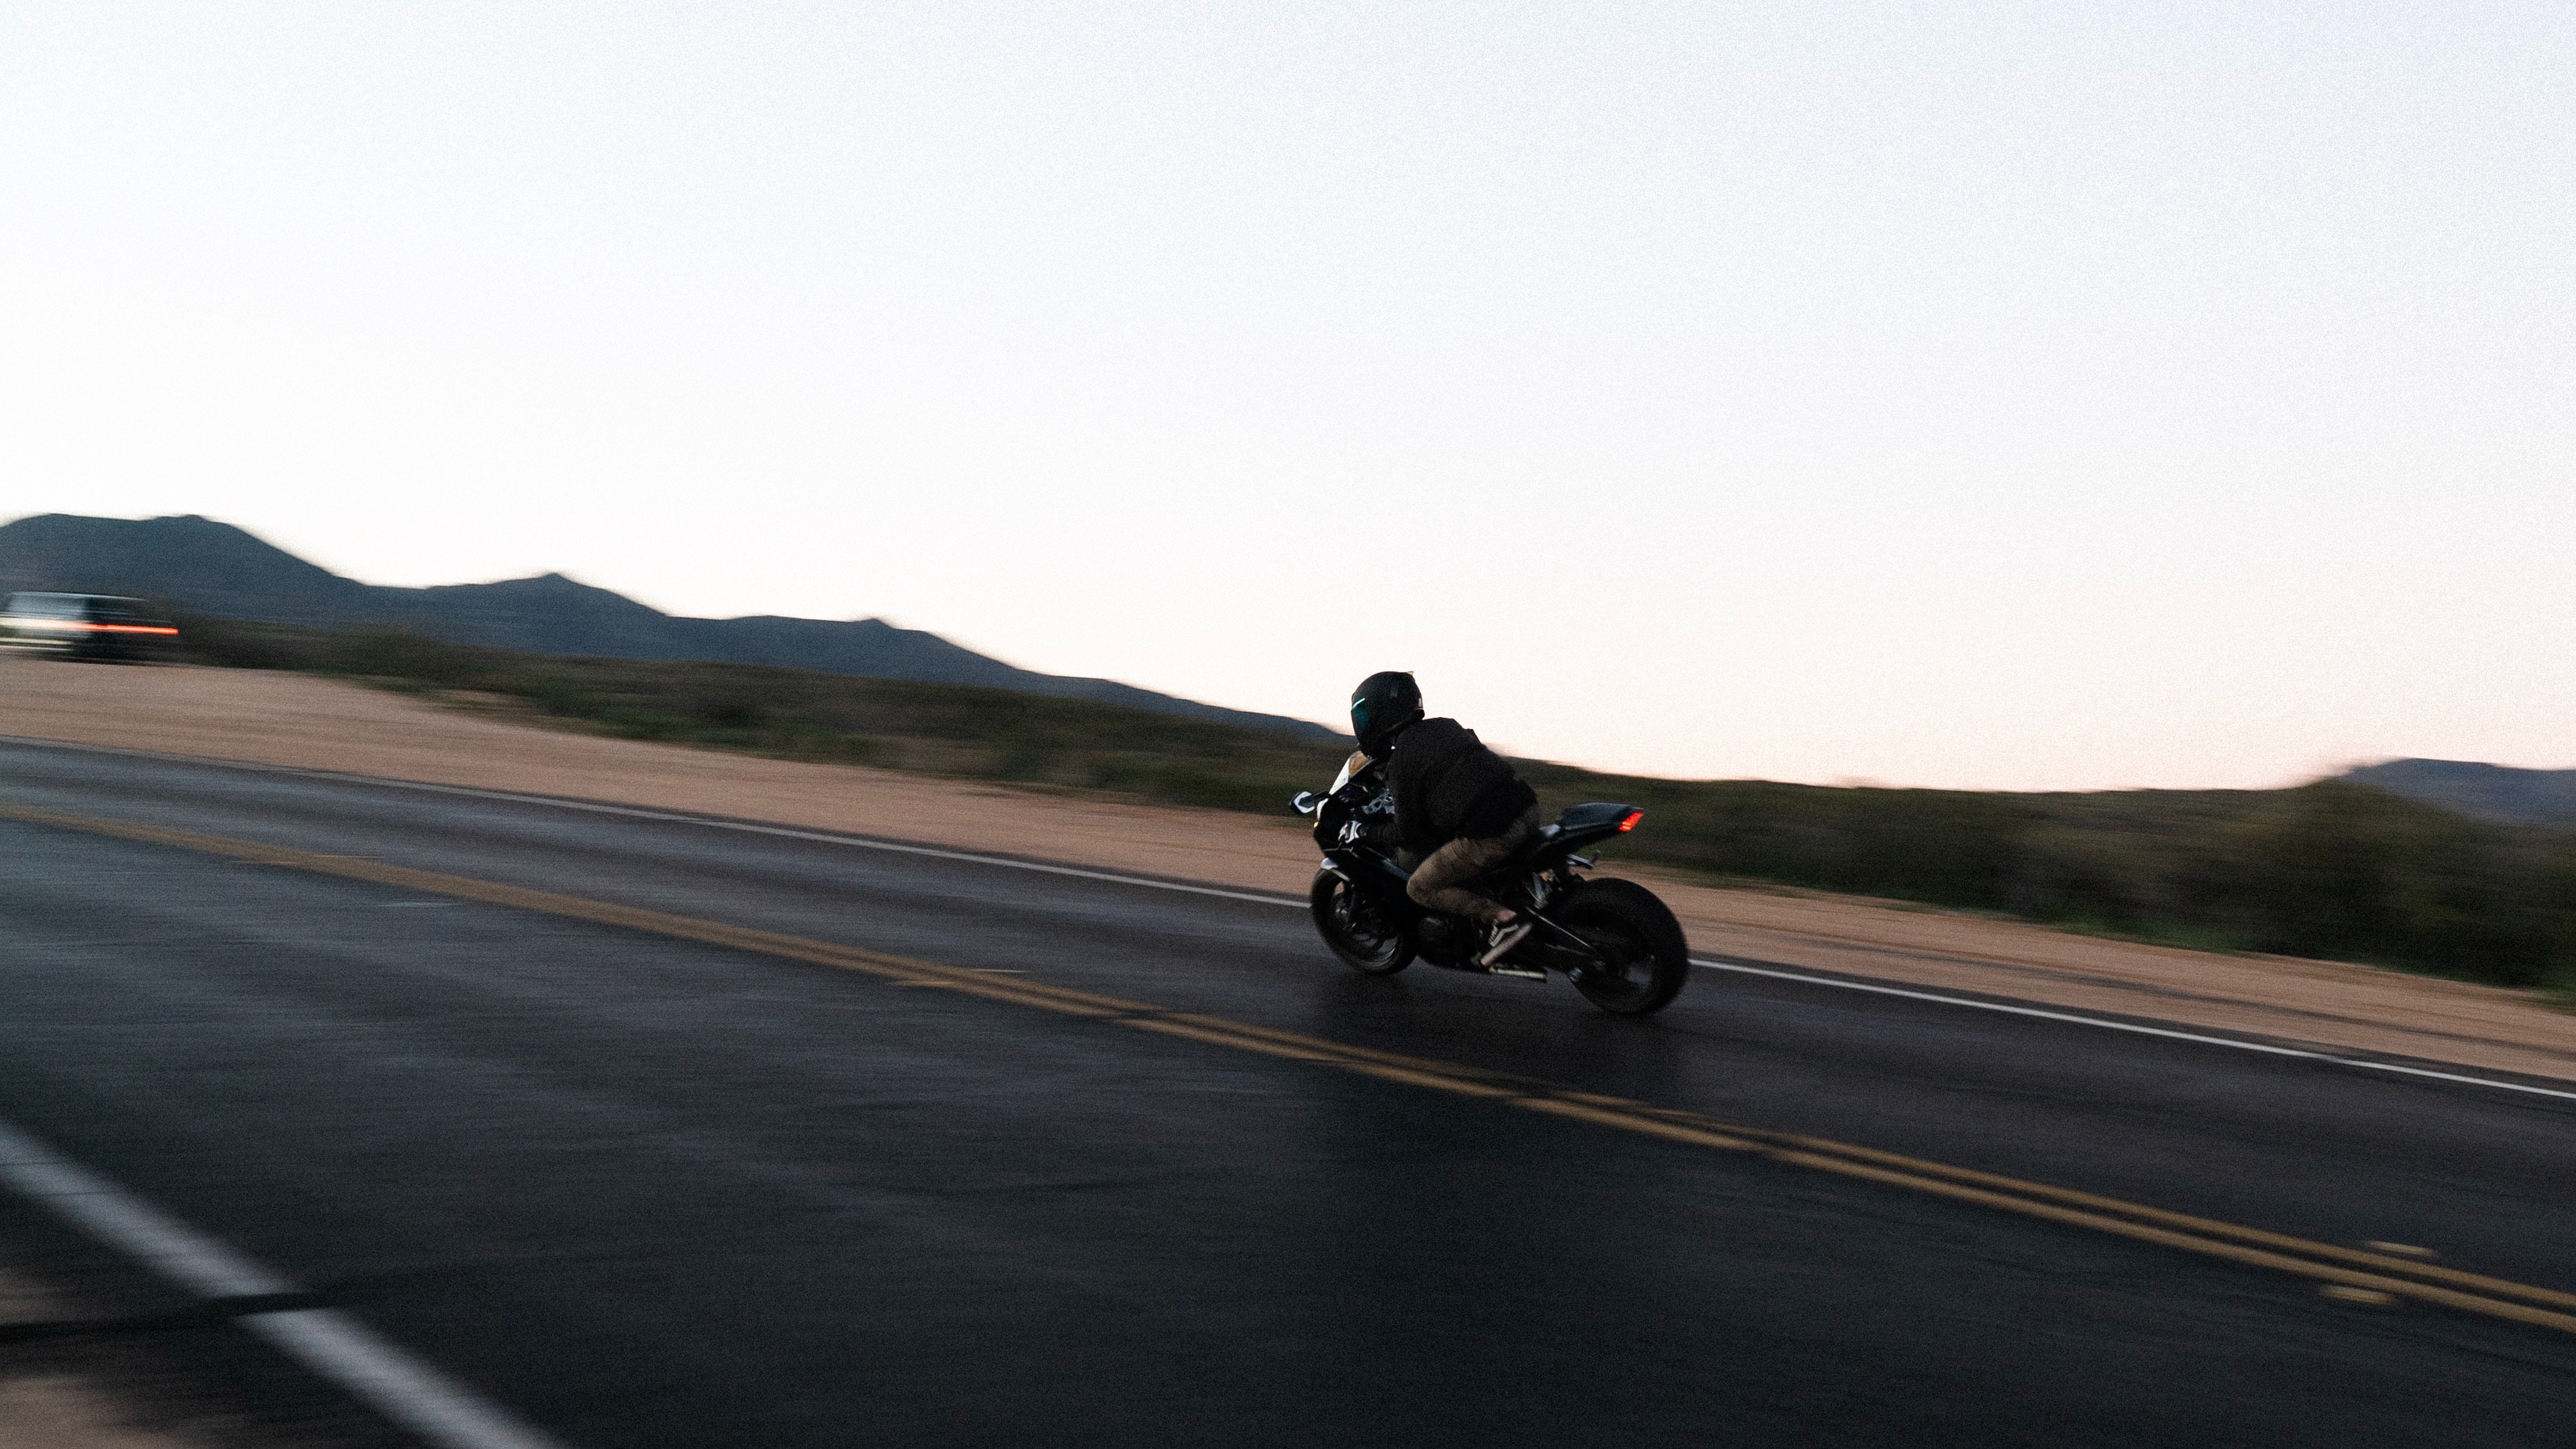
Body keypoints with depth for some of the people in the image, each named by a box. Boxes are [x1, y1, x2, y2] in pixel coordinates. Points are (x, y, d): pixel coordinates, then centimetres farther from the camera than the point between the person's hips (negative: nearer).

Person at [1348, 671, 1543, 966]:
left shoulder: (1401, 762, -4)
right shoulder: (1445, 727, 18)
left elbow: (1410, 834, -1)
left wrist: (1372, 835, 17)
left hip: (1490, 833, -8)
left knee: (1420, 888, 4)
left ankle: (1505, 919, -10)